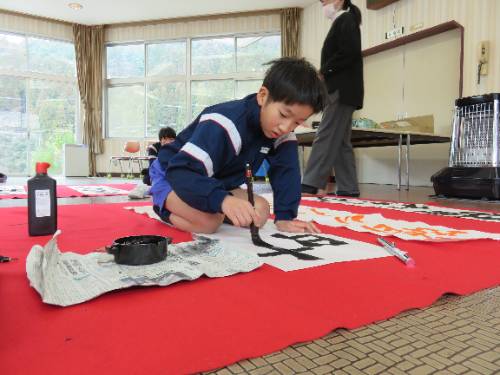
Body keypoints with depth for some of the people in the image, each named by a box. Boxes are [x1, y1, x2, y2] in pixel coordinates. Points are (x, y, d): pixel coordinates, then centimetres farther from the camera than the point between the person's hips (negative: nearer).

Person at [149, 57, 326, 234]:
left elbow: (286, 172, -12)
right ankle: (166, 208, 1)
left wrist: (284, 217, -24)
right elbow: (181, 172, -42)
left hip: (213, 182, 8)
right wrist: (223, 200, -59)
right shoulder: (225, 125, -36)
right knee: (208, 221, -34)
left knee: (260, 212, -8)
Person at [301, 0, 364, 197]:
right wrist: (324, 75, 7)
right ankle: (348, 190, 6)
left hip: (341, 90, -9)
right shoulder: (341, 23, 25)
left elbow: (349, 53, -15)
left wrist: (323, 72, -10)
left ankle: (309, 186, -18)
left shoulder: (346, 20, -1)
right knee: (340, 142, 5)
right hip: (339, 90, 9)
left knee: (325, 138, -15)